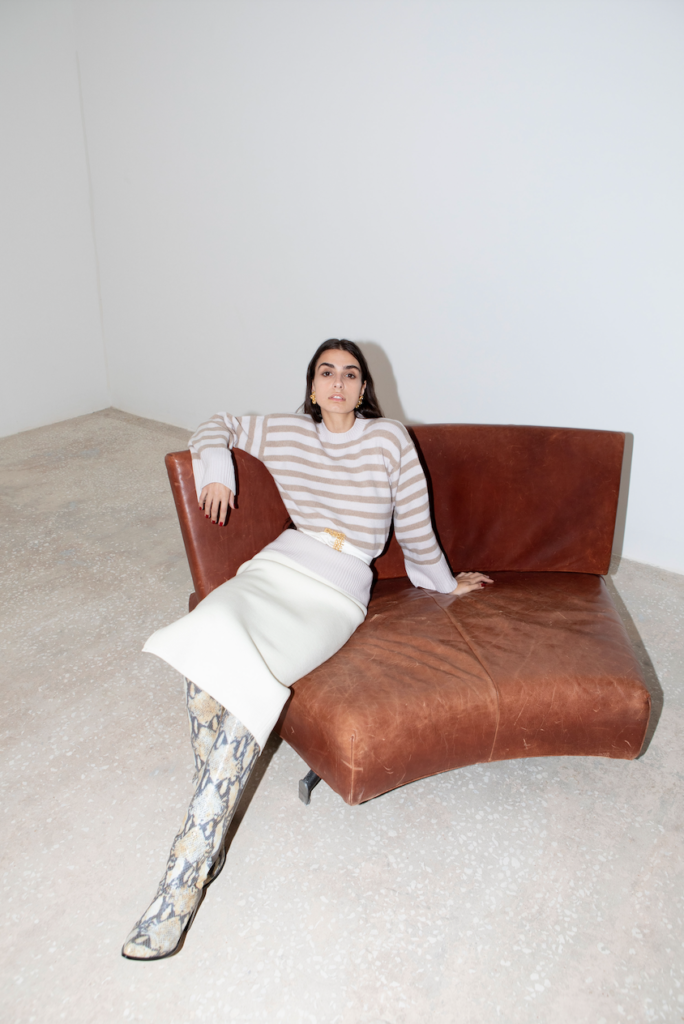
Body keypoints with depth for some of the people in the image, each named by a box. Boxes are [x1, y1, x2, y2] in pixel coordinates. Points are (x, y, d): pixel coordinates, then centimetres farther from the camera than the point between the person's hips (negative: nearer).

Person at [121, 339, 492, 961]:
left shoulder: (389, 440, 5)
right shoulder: (286, 433, 16)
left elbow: (415, 530, 14)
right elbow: (219, 426, 30)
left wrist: (445, 583, 23)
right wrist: (214, 464, 10)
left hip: (336, 593, -3)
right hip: (277, 566, 4)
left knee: (247, 677, -30)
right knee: (208, 644, -29)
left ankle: (187, 872, -24)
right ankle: (211, 832, -15)